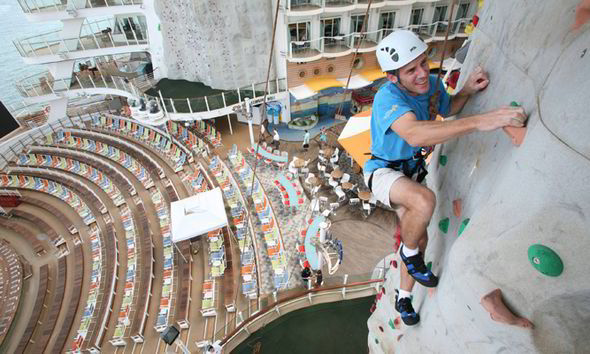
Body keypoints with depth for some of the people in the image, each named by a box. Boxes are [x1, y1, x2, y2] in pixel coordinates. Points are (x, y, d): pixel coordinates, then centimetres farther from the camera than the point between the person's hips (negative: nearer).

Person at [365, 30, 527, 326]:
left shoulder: (432, 84, -6)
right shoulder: (388, 97, -31)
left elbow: (447, 109, 16)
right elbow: (415, 134, -49)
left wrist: (467, 90, -5)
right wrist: (479, 121, -50)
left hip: (412, 172, 7)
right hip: (383, 171, -7)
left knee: (420, 238, 9)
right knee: (424, 200, -39)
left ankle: (403, 297, 35)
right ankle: (409, 252, -4)